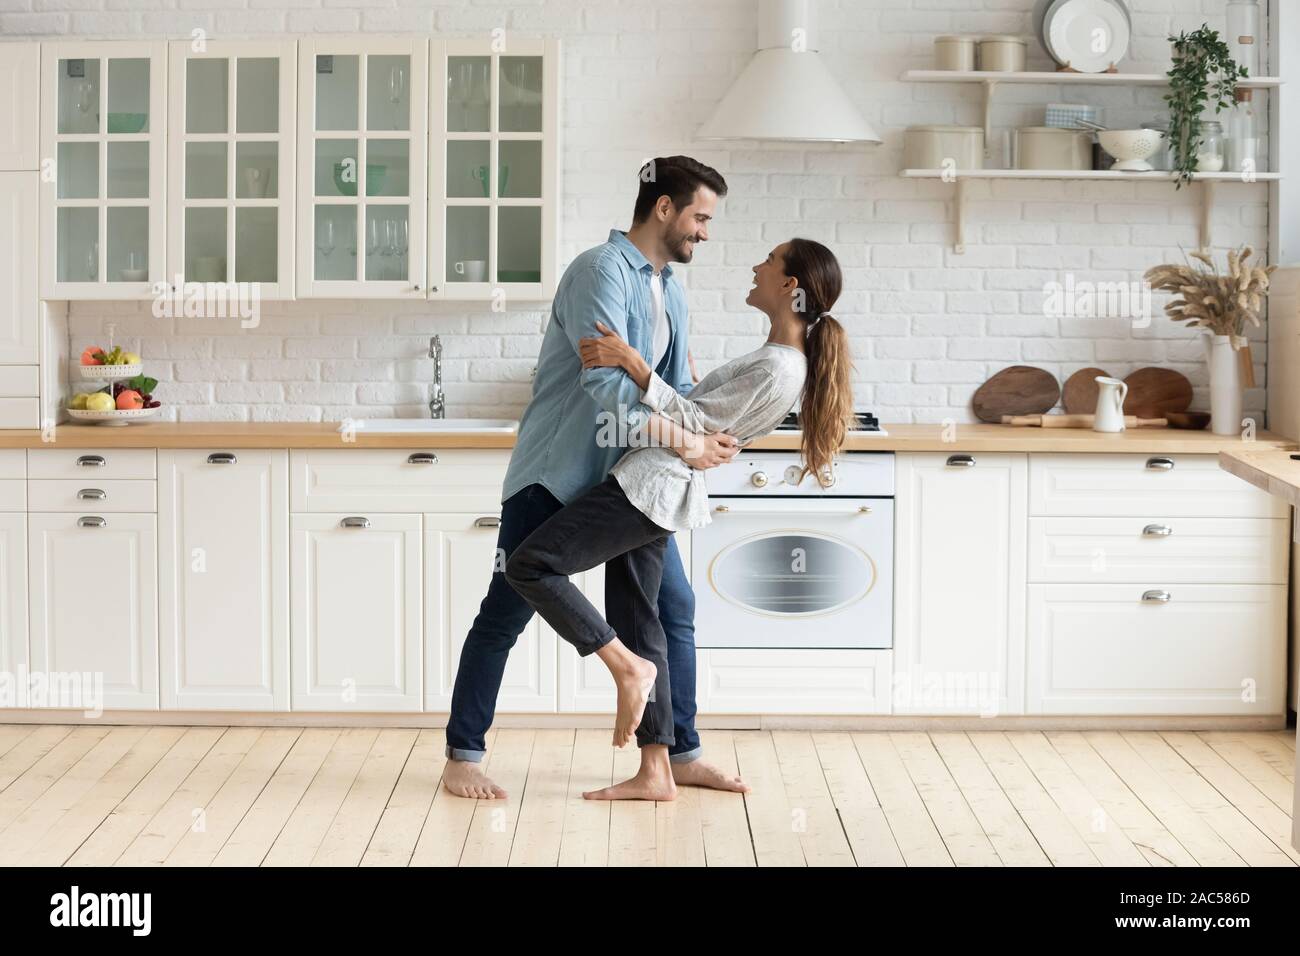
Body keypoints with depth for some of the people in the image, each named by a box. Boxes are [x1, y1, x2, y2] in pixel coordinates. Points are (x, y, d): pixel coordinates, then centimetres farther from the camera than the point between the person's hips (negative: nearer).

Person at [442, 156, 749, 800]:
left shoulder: (670, 292, 13)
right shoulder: (602, 271, -16)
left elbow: (675, 387, 14)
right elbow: (605, 382, -27)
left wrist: (707, 438, -7)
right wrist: (683, 443, -26)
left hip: (629, 480, 9)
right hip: (556, 477, -8)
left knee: (673, 608, 7)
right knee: (505, 614, -1)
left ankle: (681, 754, 17)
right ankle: (463, 755, 9)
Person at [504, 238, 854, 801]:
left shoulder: (775, 369, -18)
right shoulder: (784, 359, 14)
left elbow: (696, 423, -18)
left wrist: (634, 365, -21)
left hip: (652, 483, -10)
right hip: (652, 488, 10)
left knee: (529, 566, -12)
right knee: (636, 621, 10)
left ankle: (629, 668, -7)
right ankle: (655, 774, 10)